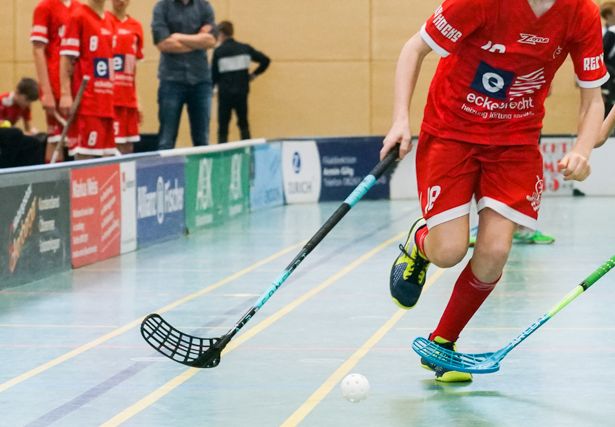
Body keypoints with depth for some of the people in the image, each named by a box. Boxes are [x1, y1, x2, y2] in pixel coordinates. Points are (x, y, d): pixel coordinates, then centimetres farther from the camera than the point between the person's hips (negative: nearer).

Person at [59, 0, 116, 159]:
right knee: (85, 157, -10)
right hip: (85, 103, -7)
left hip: (106, 103, 7)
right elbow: (66, 58, -10)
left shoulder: (108, 21, 15)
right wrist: (65, 94, -18)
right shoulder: (78, 17, -5)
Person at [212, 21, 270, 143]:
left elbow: (214, 75, -4)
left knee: (223, 128, 1)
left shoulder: (218, 52, -8)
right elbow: (265, 60, 4)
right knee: (243, 124, 14)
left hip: (225, 94, -3)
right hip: (242, 92, 3)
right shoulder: (245, 48, 2)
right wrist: (254, 74, 13)